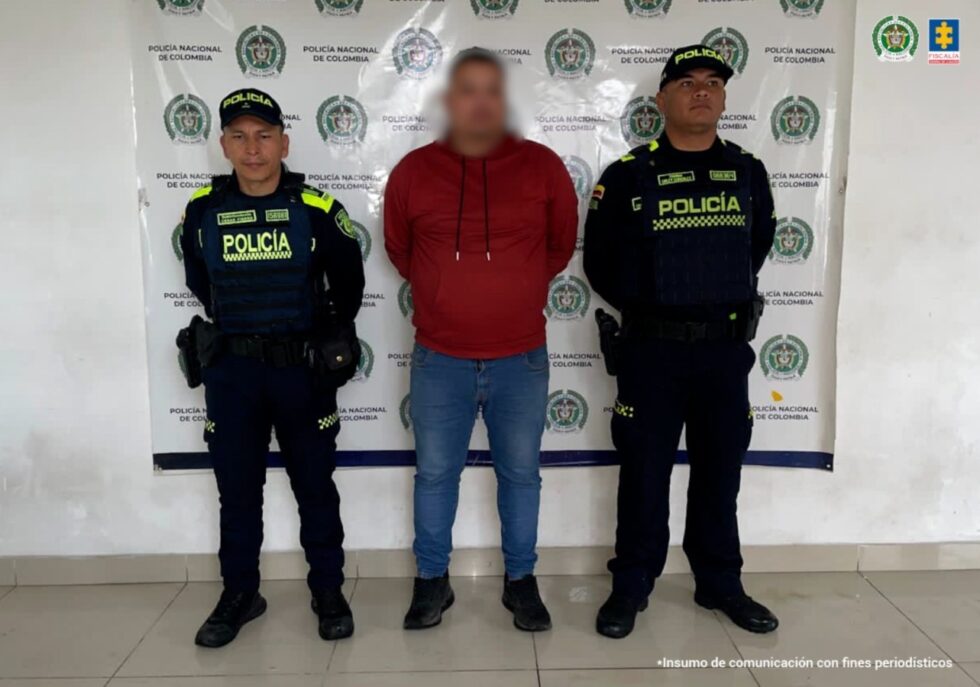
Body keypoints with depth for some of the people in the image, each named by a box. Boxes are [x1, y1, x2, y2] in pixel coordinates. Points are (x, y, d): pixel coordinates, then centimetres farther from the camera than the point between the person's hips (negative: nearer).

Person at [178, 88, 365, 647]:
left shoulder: (317, 209, -8)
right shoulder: (203, 209, -2)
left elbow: (348, 282, 6)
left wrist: (332, 337, 9)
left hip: (303, 368, -2)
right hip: (231, 371, 2)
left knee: (316, 485, 10)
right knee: (237, 488, 12)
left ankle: (328, 591, 26)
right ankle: (240, 594, 30)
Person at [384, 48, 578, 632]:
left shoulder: (544, 167, -3)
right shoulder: (412, 172, -2)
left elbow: (562, 245, 11)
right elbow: (398, 249, 14)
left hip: (522, 360, 0)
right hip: (439, 360, 1)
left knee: (521, 474, 12)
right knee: (435, 474, 12)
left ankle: (522, 581, 30)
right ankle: (433, 580, 30)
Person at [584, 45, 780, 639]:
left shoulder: (749, 172, 5)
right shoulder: (628, 175, -5)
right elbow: (600, 261, 3)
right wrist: (645, 307, 7)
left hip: (726, 348, 3)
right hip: (652, 349, -3)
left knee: (720, 470, 13)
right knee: (644, 471, 6)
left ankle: (721, 583, 30)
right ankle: (631, 586, 22)